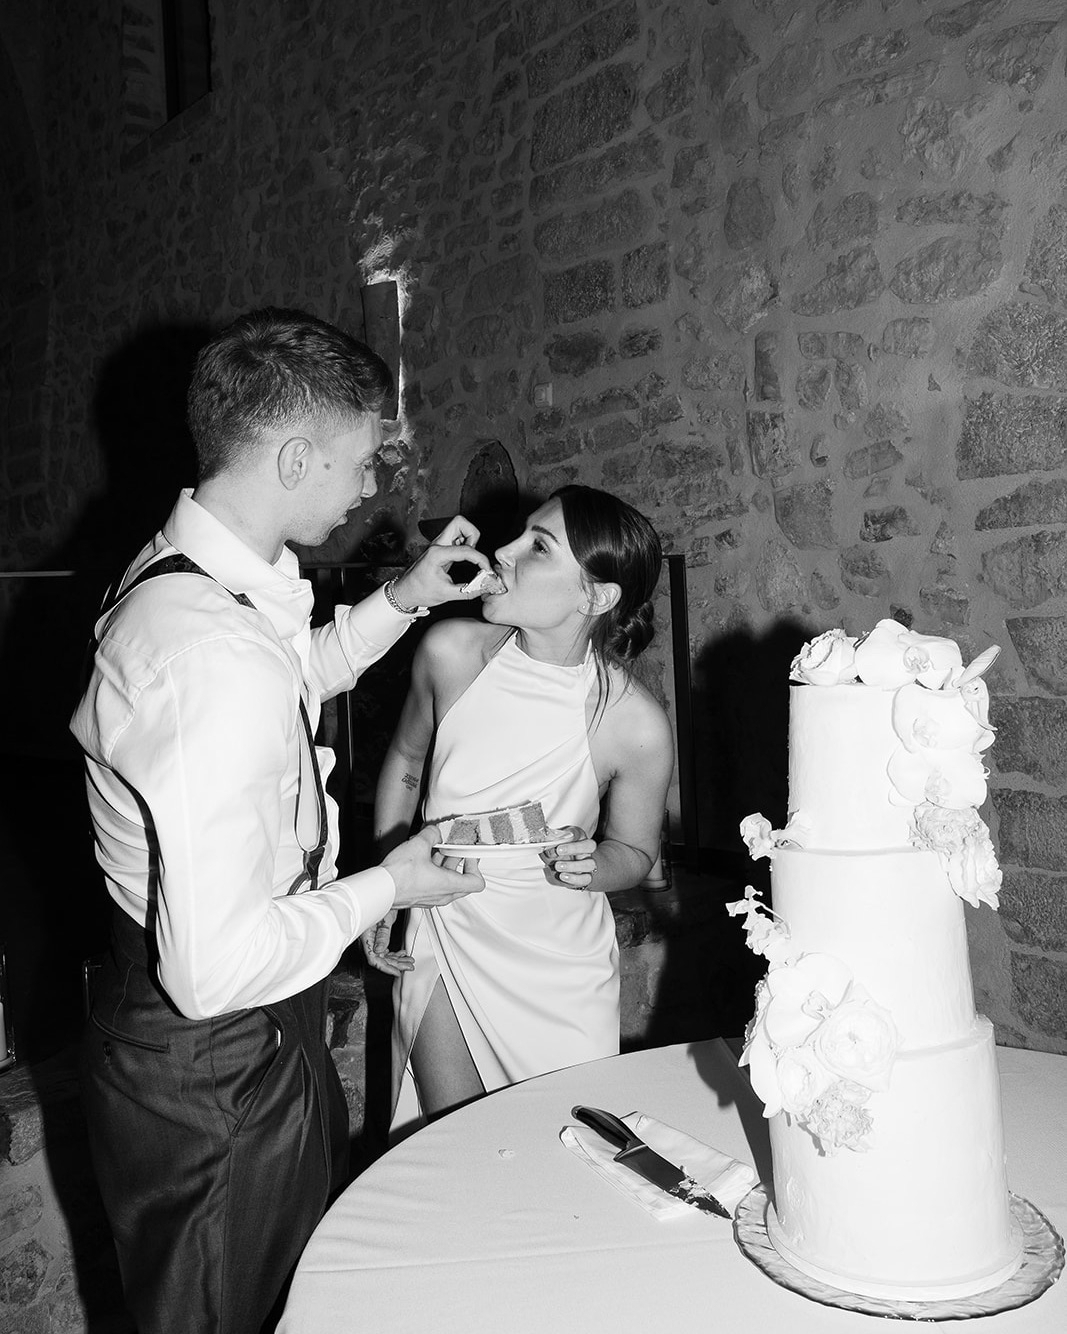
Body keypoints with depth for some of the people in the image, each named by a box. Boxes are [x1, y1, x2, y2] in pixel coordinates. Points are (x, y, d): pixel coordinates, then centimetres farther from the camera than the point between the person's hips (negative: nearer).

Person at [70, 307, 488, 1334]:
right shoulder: (213, 655, -35)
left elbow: (288, 683, 20)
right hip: (209, 1072, -9)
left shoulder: (185, 571, -1)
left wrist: (398, 601, 9)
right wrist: (386, 887, -18)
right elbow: (215, 967, -34)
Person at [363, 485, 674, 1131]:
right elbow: (406, 761, 5)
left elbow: (636, 851, -2)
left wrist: (592, 866, -24)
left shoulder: (638, 726, -23)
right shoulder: (450, 652, -17)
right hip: (445, 937, 2)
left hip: (560, 964, -1)